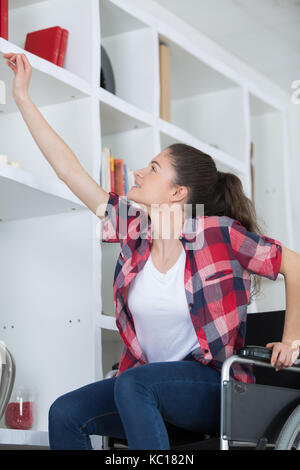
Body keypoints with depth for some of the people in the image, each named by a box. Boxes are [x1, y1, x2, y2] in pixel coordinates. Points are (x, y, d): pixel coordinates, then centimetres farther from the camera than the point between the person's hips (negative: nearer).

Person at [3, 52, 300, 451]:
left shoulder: (218, 233, -11)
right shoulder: (134, 227, 4)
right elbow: (68, 169, 6)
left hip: (213, 391, -5)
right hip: (143, 384, 6)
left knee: (132, 383, -34)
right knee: (65, 413, -17)